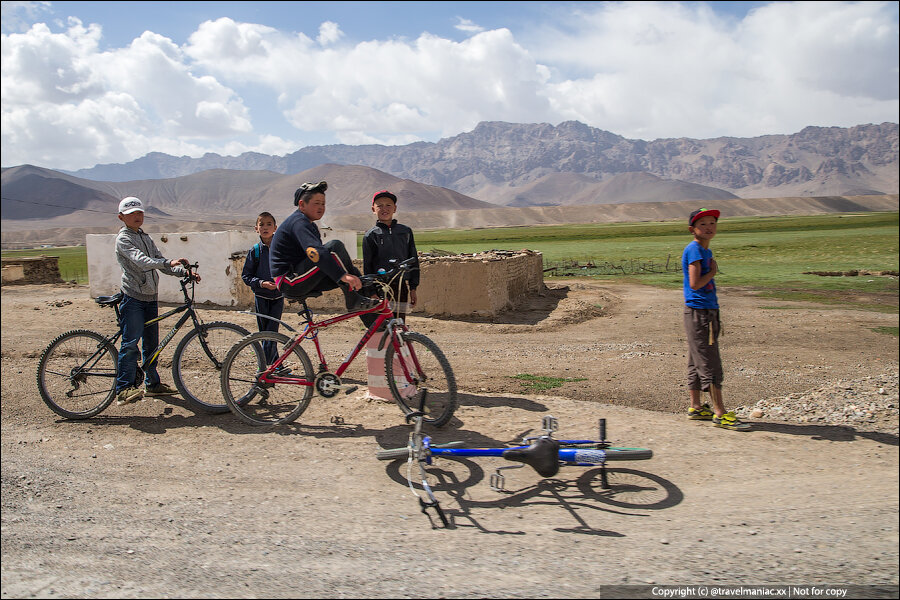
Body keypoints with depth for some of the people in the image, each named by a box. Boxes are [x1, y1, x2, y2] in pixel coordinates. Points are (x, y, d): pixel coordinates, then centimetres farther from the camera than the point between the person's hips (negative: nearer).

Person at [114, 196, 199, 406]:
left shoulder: (146, 238, 18)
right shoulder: (123, 239, -7)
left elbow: (160, 262, 15)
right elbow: (140, 261, -24)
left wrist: (184, 272, -2)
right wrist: (168, 263, -38)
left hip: (150, 298, 8)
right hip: (133, 297, -8)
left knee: (151, 343, 12)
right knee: (131, 342, -12)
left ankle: (152, 384, 22)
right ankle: (124, 390, -12)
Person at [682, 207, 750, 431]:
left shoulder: (706, 251, 16)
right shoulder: (694, 250, -14)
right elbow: (695, 283, -22)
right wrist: (713, 272, -8)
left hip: (708, 311, 10)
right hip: (698, 312, -10)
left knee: (697, 362, 13)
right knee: (710, 364, -8)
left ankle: (695, 408, 21)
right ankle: (720, 413, -5)